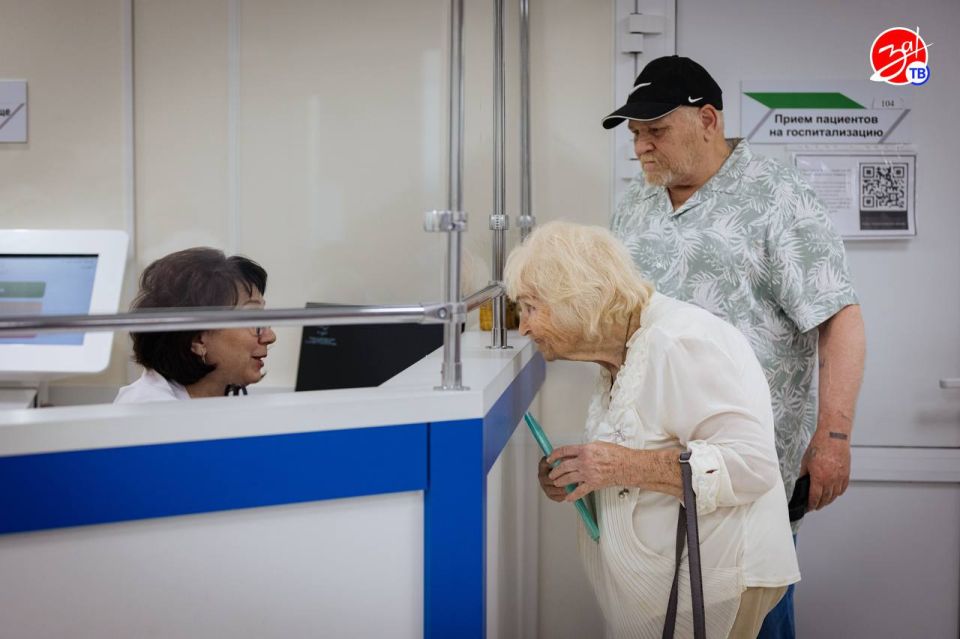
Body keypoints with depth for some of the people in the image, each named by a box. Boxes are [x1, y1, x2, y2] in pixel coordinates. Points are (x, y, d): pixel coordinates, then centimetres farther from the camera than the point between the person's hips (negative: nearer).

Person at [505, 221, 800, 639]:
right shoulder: (621, 356, 11)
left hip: (710, 588, -9)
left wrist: (627, 467, -27)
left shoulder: (679, 342, -20)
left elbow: (751, 463, -27)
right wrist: (573, 476, 3)